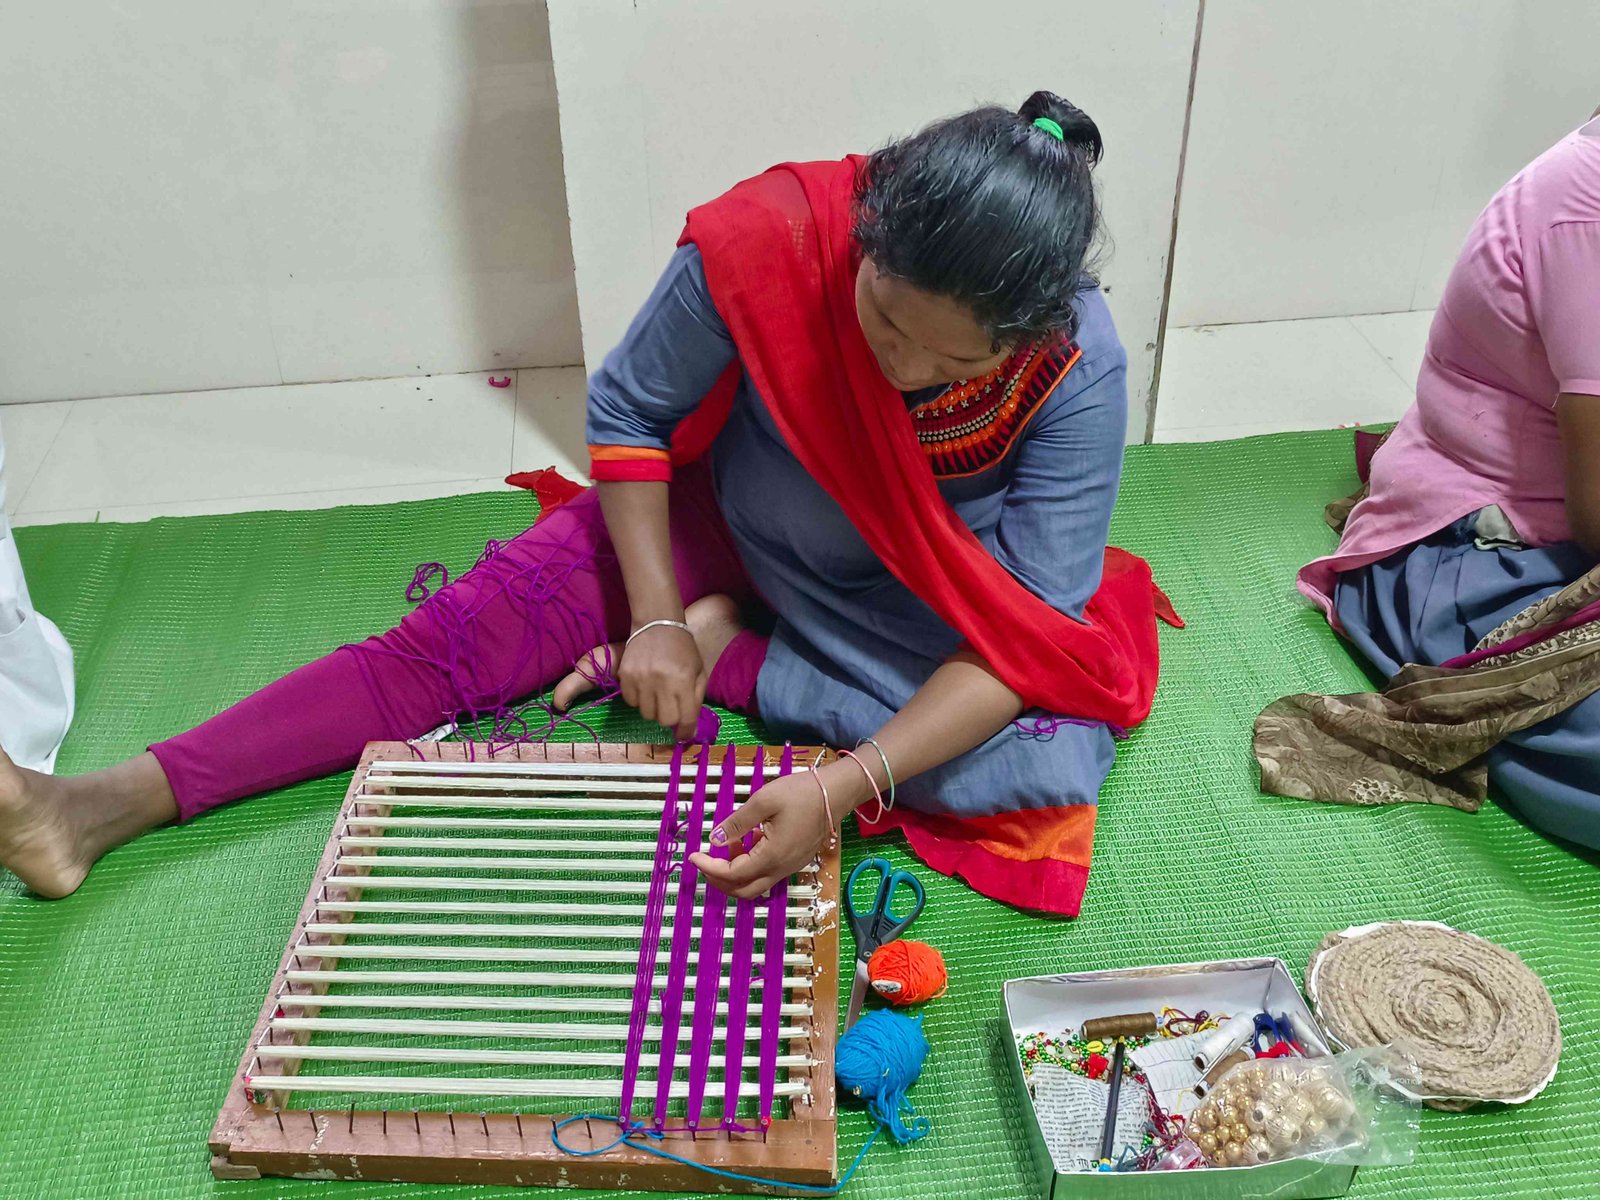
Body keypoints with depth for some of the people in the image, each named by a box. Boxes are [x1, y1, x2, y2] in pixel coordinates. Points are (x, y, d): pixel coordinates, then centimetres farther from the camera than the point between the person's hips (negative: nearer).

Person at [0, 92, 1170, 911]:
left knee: (1049, 761, -27)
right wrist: (653, 617, -21)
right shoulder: (764, 240, -31)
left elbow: (1026, 639, -29)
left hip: (913, 609, 0)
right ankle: (104, 806, -11)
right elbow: (626, 412, -13)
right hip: (721, 521, 1)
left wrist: (846, 785, -41)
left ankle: (730, 646, -12)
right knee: (462, 634, -12)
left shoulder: (1078, 373, -30)